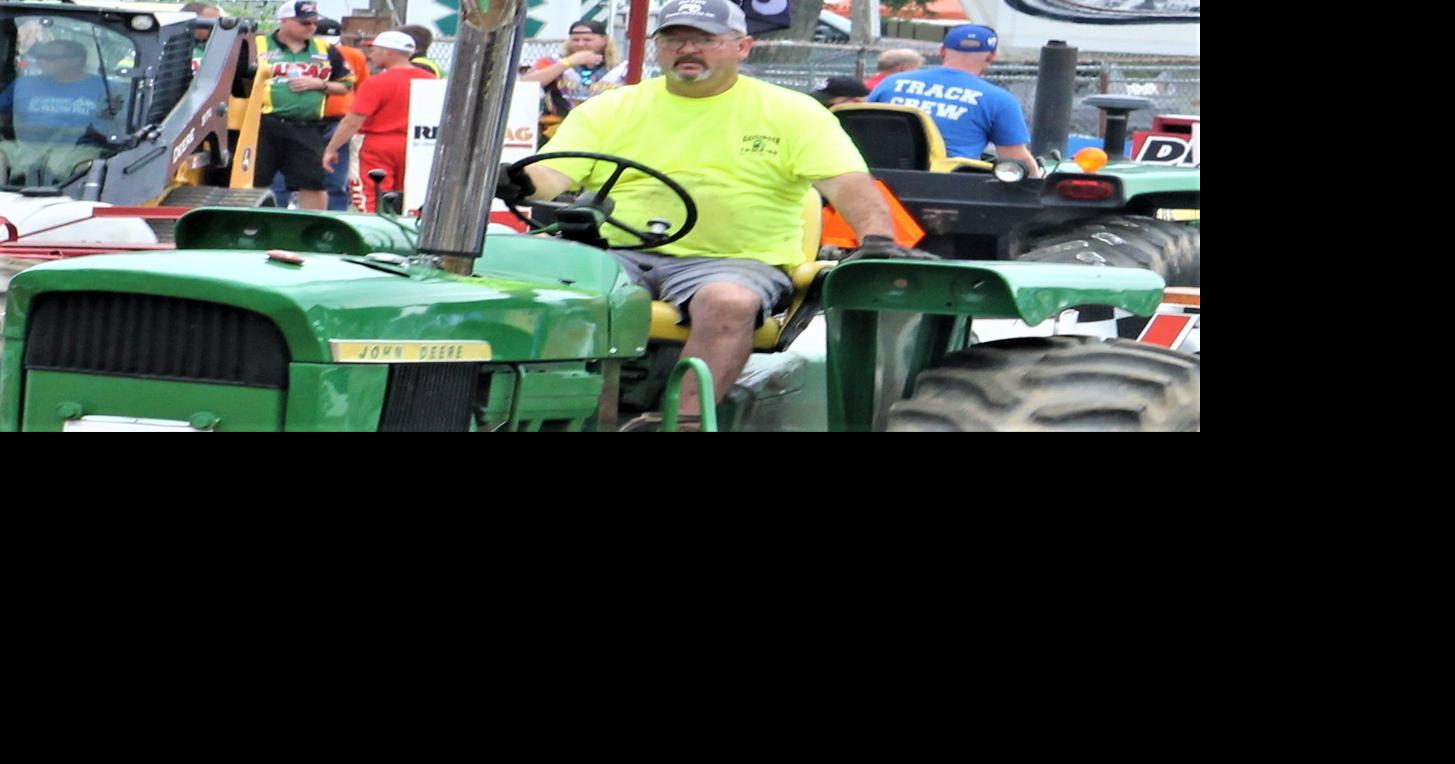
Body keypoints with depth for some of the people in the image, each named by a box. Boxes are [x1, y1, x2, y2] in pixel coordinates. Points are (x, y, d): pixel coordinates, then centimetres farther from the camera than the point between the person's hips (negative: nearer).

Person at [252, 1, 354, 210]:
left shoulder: (326, 51, 12)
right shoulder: (258, 46, 2)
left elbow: (346, 86, 15)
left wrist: (320, 84, -1)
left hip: (307, 130, 2)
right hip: (265, 126, -2)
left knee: (313, 184, 2)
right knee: (254, 181, 2)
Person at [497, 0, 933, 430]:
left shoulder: (791, 113, 7)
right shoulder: (608, 110, 14)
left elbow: (849, 184, -3)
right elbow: (552, 175, 4)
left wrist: (877, 238, -24)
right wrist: (518, 183, -22)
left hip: (734, 262, -2)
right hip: (614, 253, 2)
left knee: (728, 302, -38)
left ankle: (687, 417, -39)